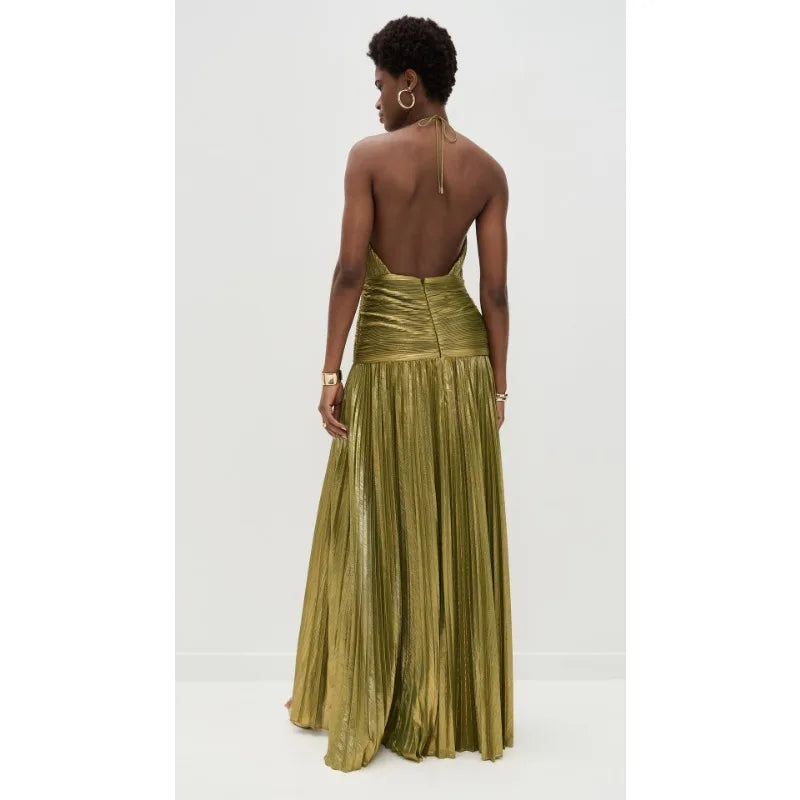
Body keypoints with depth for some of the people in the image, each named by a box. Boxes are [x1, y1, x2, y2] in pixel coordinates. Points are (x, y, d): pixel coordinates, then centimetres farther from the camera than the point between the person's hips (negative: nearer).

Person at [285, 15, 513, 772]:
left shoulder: (369, 155, -8)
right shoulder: (487, 170, 2)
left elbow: (350, 270, -13)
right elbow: (496, 289, -1)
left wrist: (330, 372, -8)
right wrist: (497, 384, 4)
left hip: (388, 357, -3)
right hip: (462, 354, 4)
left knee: (376, 533, 9)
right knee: (458, 534, 12)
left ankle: (365, 703, 24)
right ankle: (458, 705, 24)